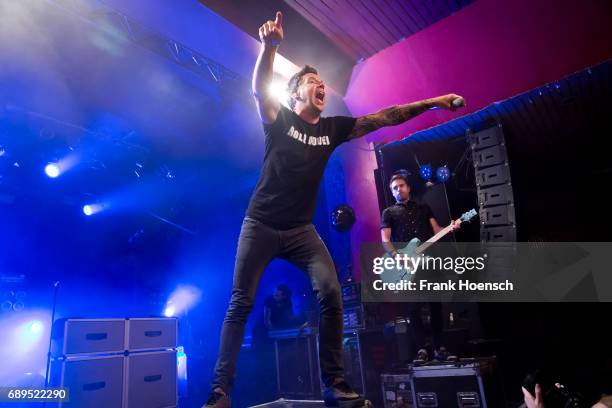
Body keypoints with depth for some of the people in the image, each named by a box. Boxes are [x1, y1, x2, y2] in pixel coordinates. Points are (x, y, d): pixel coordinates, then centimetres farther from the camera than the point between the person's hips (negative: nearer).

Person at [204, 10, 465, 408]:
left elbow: (383, 118, 8)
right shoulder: (279, 119, 1)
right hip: (261, 225, -2)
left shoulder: (333, 128, 9)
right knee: (241, 304, -2)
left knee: (331, 294, -13)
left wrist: (431, 103, 4)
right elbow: (259, 89, -18)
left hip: (301, 229, 3)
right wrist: (270, 45, -35)